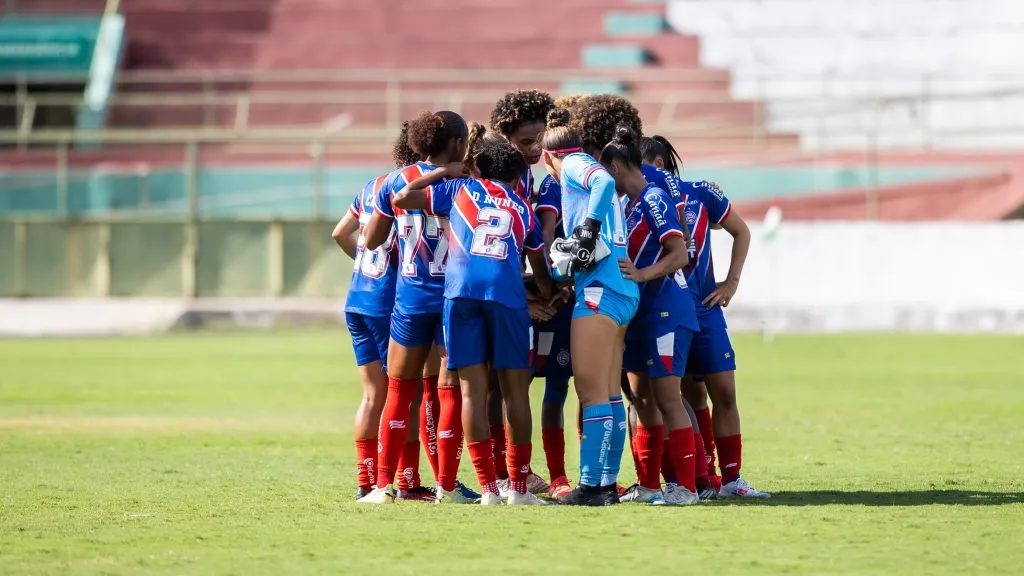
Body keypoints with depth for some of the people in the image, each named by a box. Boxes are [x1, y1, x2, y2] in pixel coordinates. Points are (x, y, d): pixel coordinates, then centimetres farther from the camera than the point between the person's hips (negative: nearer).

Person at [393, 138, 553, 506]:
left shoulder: (460, 189, 18)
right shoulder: (523, 209, 23)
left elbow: (401, 199, 16)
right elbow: (540, 270, 32)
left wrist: (443, 173, 27)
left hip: (461, 292, -1)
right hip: (507, 295, 1)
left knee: (472, 389, -1)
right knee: (515, 390, 6)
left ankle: (489, 488, -6)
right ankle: (519, 488, 6)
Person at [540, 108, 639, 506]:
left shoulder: (572, 165, -1)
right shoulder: (589, 169, 23)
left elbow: (604, 181, -22)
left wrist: (588, 230, -23)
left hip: (599, 289, -9)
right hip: (624, 291, 9)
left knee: (591, 391, -9)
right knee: (609, 393, 11)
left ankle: (590, 485, -12)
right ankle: (608, 483, 12)